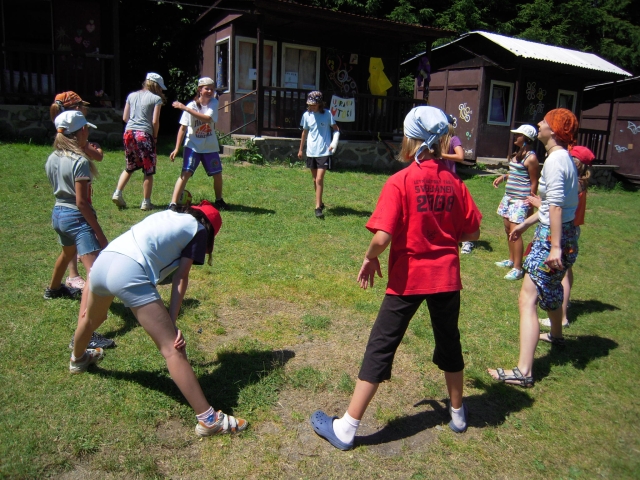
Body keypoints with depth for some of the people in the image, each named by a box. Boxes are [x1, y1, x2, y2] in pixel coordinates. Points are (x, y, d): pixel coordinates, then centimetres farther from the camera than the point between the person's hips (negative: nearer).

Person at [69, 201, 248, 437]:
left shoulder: (168, 213, 28)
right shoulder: (198, 229, 10)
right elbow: (180, 278, 2)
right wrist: (172, 323, 1)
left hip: (103, 260, 8)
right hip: (130, 274, -8)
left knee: (91, 319, 39)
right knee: (172, 349, -7)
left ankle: (78, 359, 67)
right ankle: (208, 419, -6)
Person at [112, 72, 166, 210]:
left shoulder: (131, 95, 16)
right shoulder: (156, 98, 0)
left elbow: (125, 118, 14)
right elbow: (155, 122, -7)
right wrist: (155, 137, 6)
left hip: (128, 133, 6)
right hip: (144, 135, -6)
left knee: (130, 167, 21)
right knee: (148, 170, 4)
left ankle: (117, 193, 10)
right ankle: (146, 202, 6)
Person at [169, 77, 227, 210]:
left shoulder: (214, 103, -5)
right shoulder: (191, 106, -9)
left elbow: (207, 119, -25)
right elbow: (183, 128, -7)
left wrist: (185, 108, -29)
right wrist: (177, 148, -13)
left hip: (210, 147, 3)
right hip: (193, 146, -3)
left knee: (217, 174, 9)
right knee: (186, 173, -15)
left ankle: (219, 201, 32)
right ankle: (173, 204, -16)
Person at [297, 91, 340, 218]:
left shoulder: (327, 114, -6)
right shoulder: (307, 115, 4)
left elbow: (336, 129, 2)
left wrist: (334, 143, -14)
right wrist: (300, 149, 21)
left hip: (324, 152, -4)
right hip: (311, 152, 4)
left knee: (319, 179, -12)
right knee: (315, 179, 12)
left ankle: (318, 207, -8)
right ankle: (320, 203, 29)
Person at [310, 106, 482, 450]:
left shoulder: (400, 182, -14)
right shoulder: (453, 182, 0)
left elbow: (382, 237, -23)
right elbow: (472, 232, 5)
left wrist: (370, 258, -4)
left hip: (408, 279, -4)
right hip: (447, 277, 4)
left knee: (381, 348, 3)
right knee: (449, 342, 23)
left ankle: (345, 429, 10)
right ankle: (458, 413, 42)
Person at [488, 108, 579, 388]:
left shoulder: (555, 160, -17)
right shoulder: (564, 158, 12)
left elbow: (556, 206, -26)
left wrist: (555, 247, -29)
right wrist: (526, 224, 23)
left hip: (553, 237, -10)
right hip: (564, 234, 11)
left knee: (528, 300, -14)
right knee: (550, 288, 31)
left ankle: (523, 372, -16)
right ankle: (556, 335, 56)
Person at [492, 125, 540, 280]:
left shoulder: (531, 158, -15)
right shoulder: (518, 154, 12)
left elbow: (534, 183, -14)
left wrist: (531, 203, -15)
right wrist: (503, 177, 10)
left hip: (520, 200, -10)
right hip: (509, 196, 10)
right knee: (508, 229, 15)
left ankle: (517, 268, -7)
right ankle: (511, 260, 29)